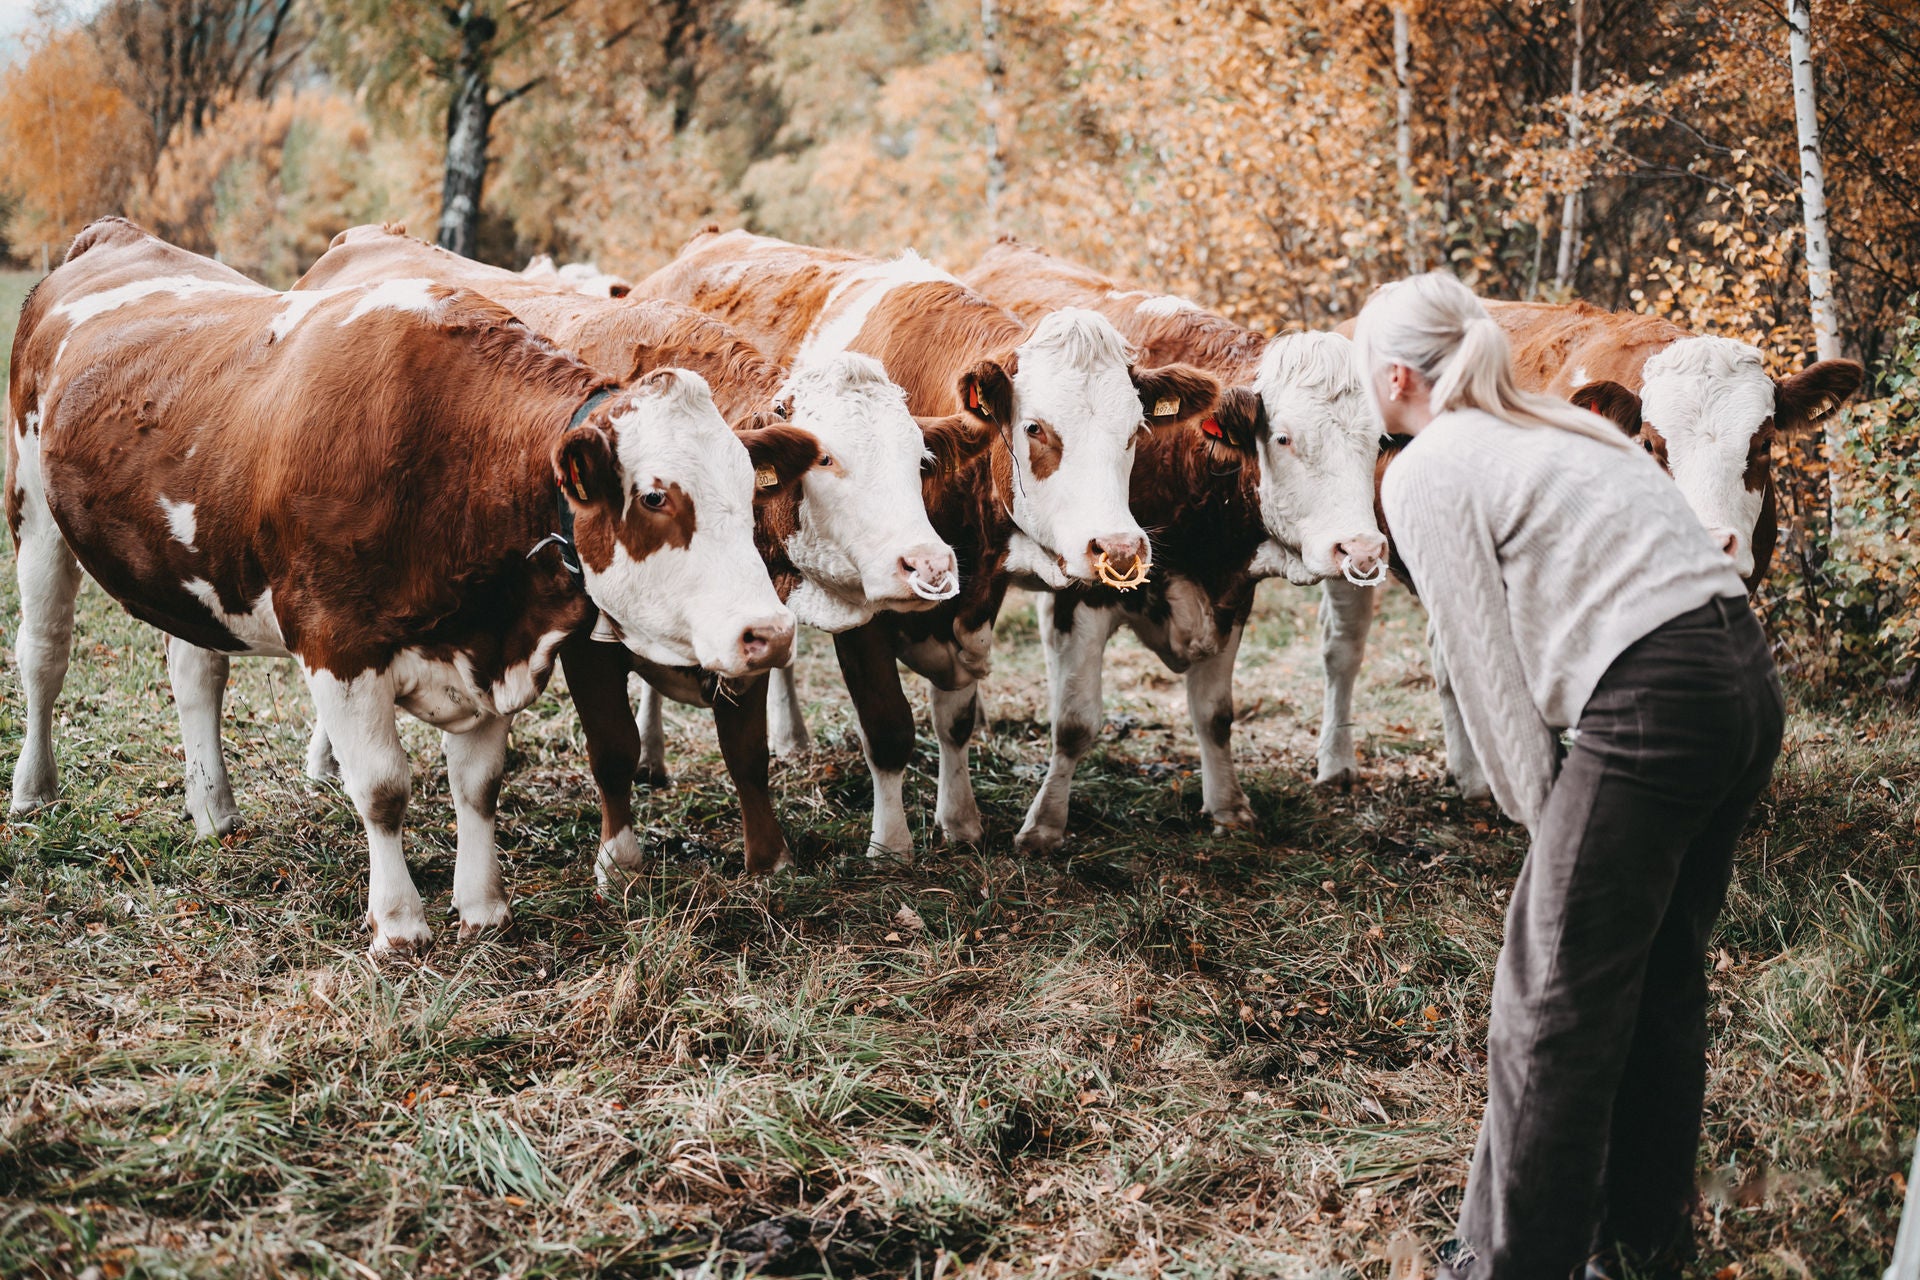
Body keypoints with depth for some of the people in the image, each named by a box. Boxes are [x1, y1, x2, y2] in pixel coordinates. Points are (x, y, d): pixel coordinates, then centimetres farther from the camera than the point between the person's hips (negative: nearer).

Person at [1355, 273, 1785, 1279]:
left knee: (1553, 999, 2)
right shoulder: (1561, 430, 24)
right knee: (1660, 971, 21)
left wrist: (1544, 814, 5)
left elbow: (1488, 669, -4)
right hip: (1747, 678, 9)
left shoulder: (1426, 475, 0)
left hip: (1649, 706, -9)